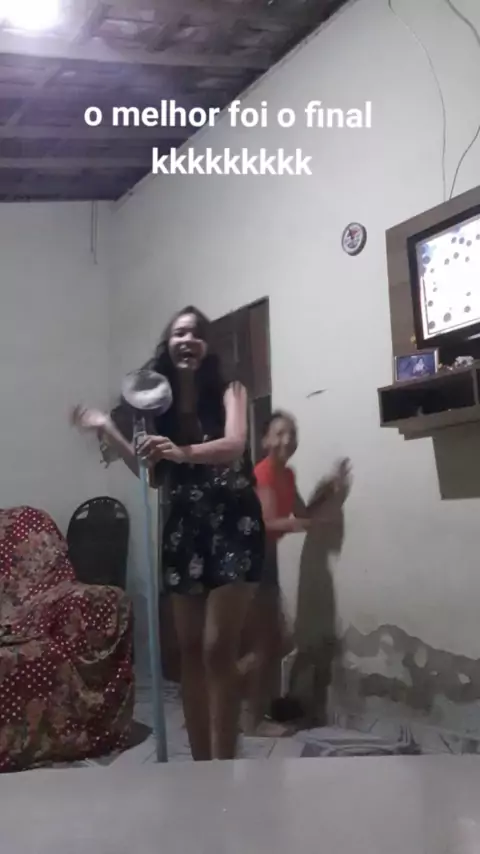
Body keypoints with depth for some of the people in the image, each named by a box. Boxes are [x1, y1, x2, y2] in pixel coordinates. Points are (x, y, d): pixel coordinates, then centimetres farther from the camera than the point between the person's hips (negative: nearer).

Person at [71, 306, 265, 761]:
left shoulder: (228, 391, -5)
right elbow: (152, 472, 11)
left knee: (218, 649, -10)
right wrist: (108, 431, 3)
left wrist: (184, 452, -42)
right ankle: (200, 763, 18)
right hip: (184, 528, 5)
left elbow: (234, 446, -24)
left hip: (232, 524, -5)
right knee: (190, 649, 8)